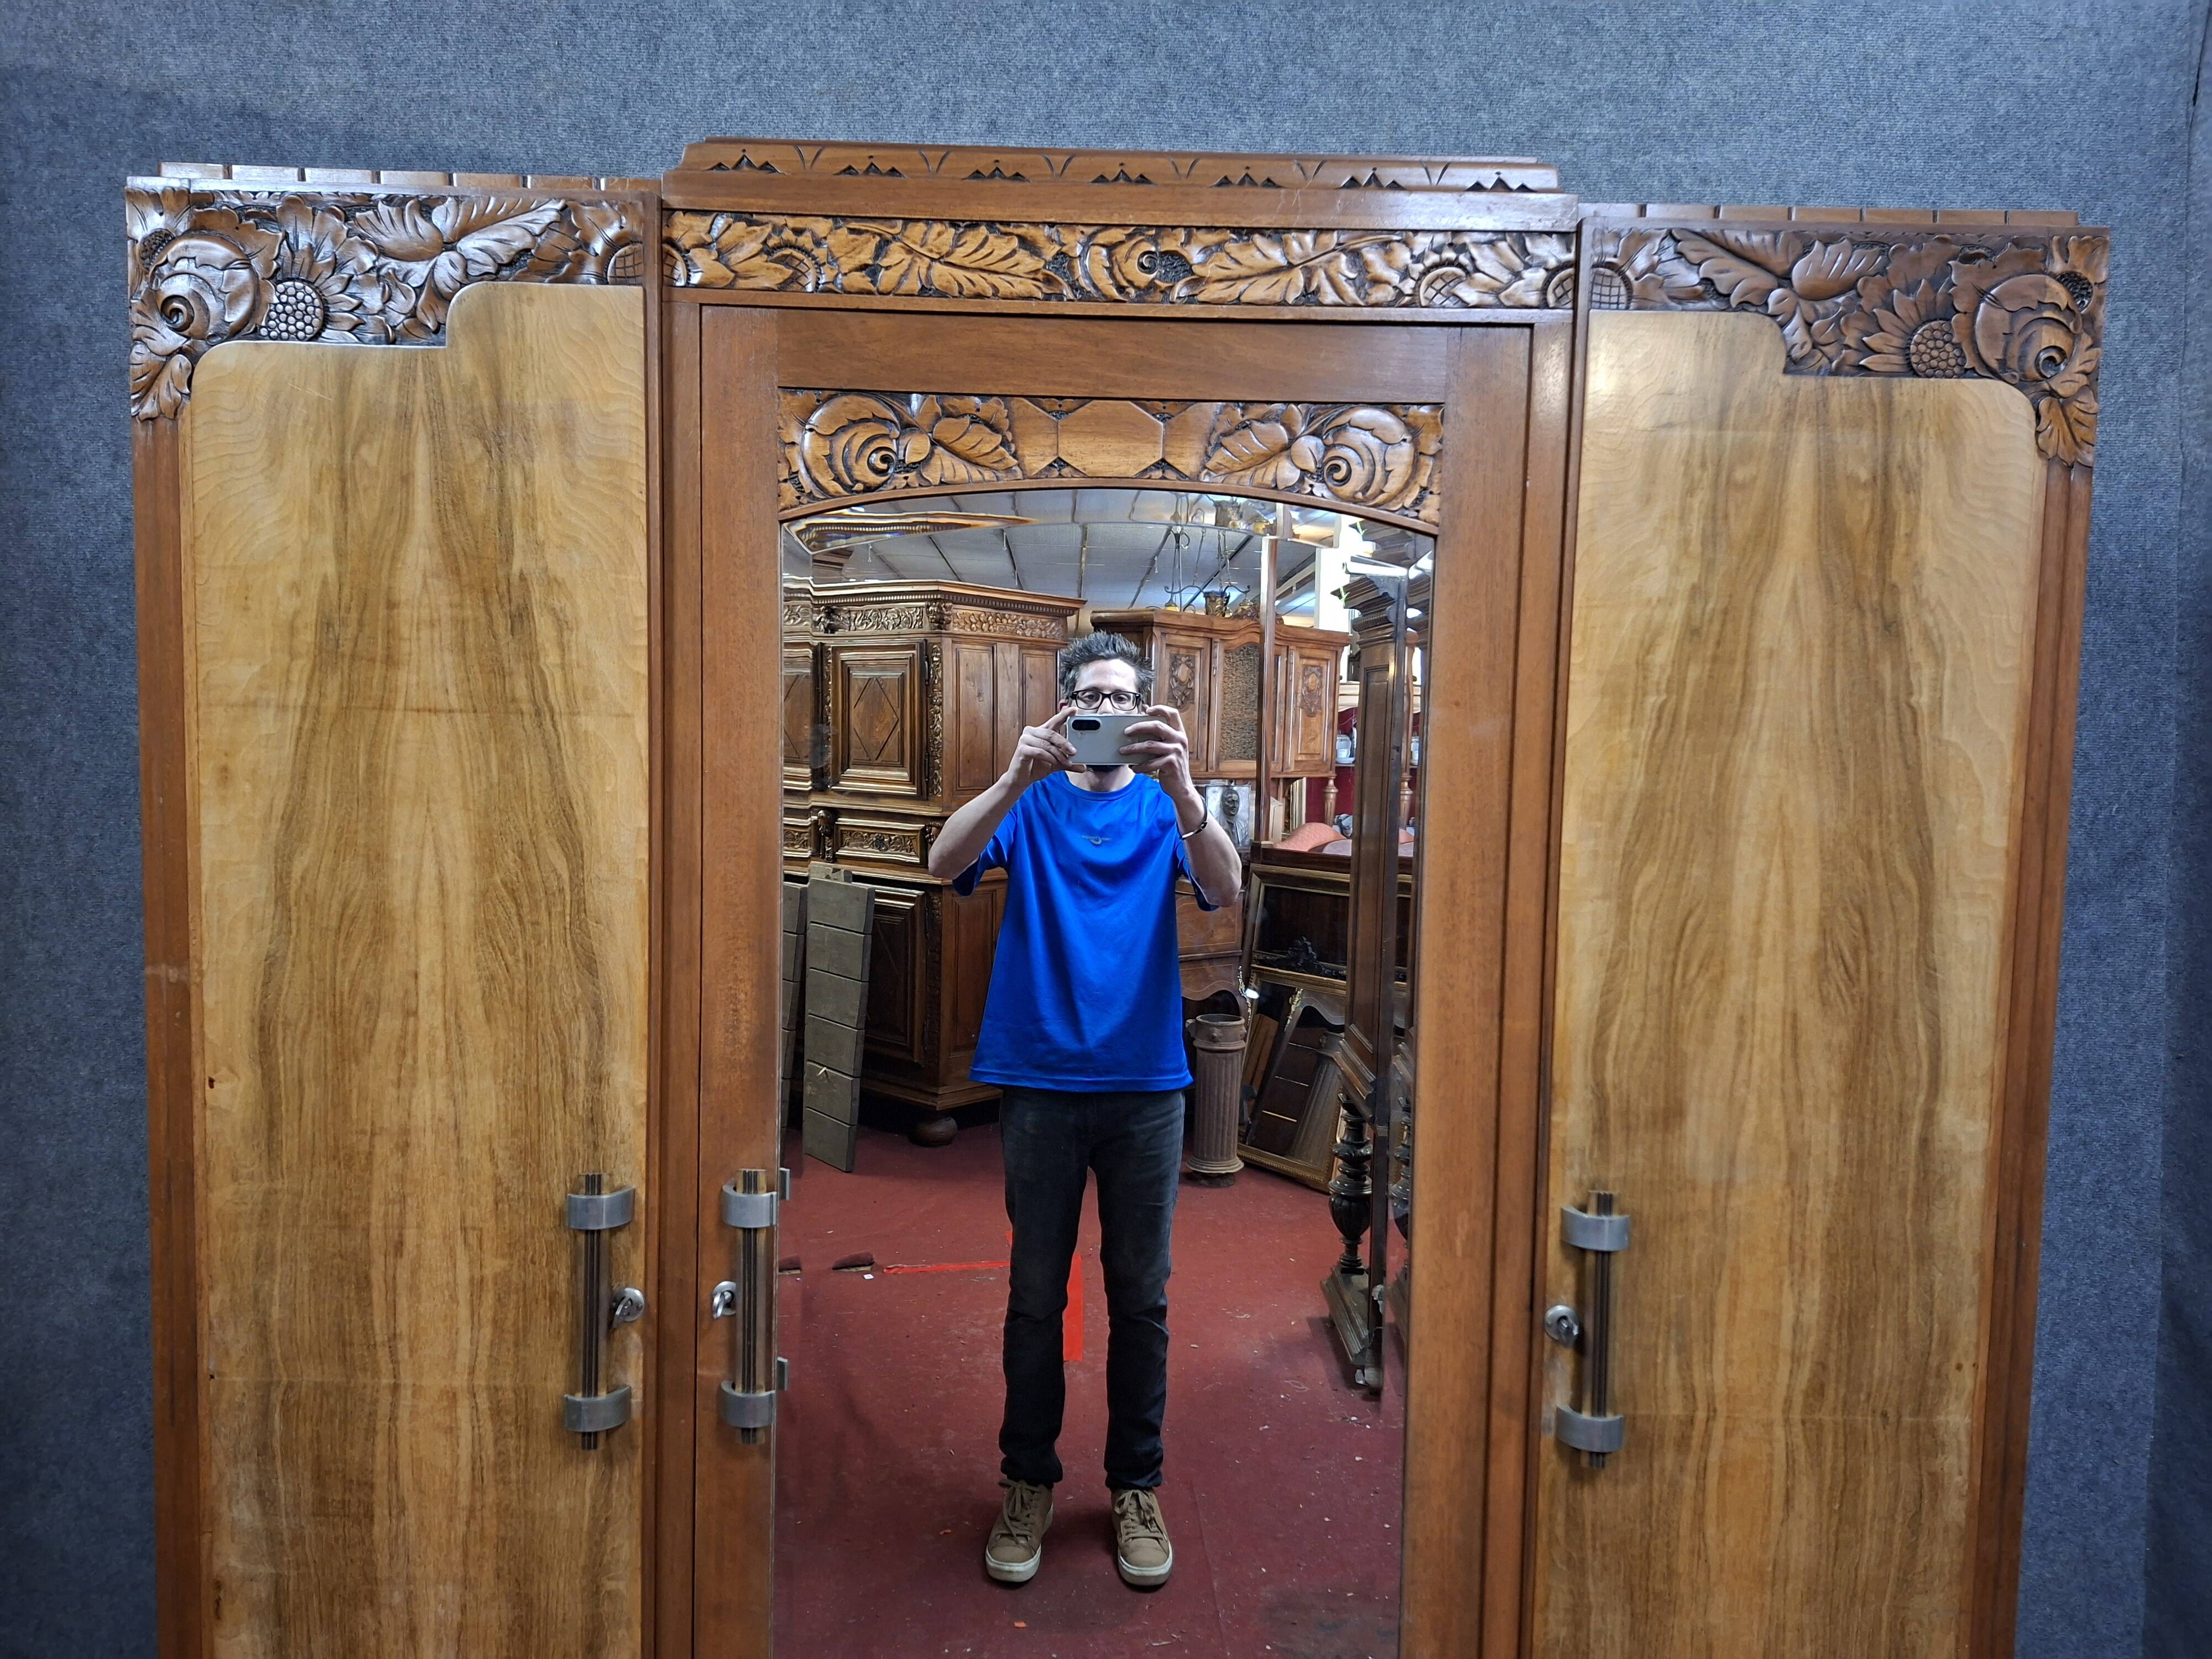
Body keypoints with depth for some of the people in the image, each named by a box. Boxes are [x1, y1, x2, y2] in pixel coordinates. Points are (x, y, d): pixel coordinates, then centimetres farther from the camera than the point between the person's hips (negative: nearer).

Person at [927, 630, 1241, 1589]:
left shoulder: (1164, 804, 4)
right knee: (1035, 1293, 9)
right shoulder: (1030, 802, 3)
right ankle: (1028, 1482, 26)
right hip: (1041, 1079, 0)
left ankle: (1136, 1486, 26)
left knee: (1141, 1295, 9)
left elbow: (1224, 887, -16)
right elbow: (945, 863, -16)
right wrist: (1019, 777, -33)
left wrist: (1179, 786, -34)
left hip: (1144, 1084, 1)